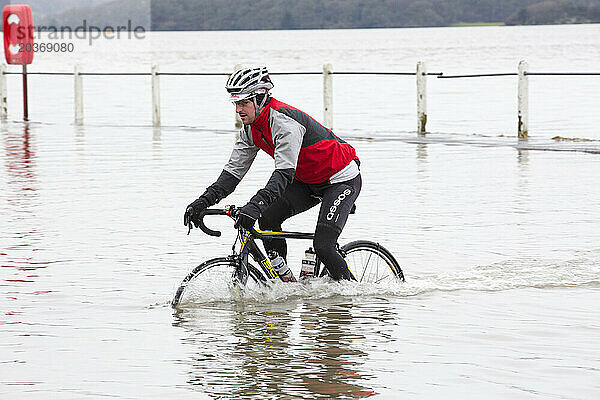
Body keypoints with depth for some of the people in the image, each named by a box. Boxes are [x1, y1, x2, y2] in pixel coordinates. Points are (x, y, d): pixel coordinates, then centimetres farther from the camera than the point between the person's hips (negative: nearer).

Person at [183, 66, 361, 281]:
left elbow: (284, 172, -40)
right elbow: (233, 171, -1)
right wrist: (203, 202, -14)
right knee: (268, 219, -9)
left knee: (323, 247, -20)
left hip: (342, 179, -9)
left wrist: (255, 205, -52)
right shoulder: (251, 129, -2)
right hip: (308, 181, 9)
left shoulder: (284, 122, -30)